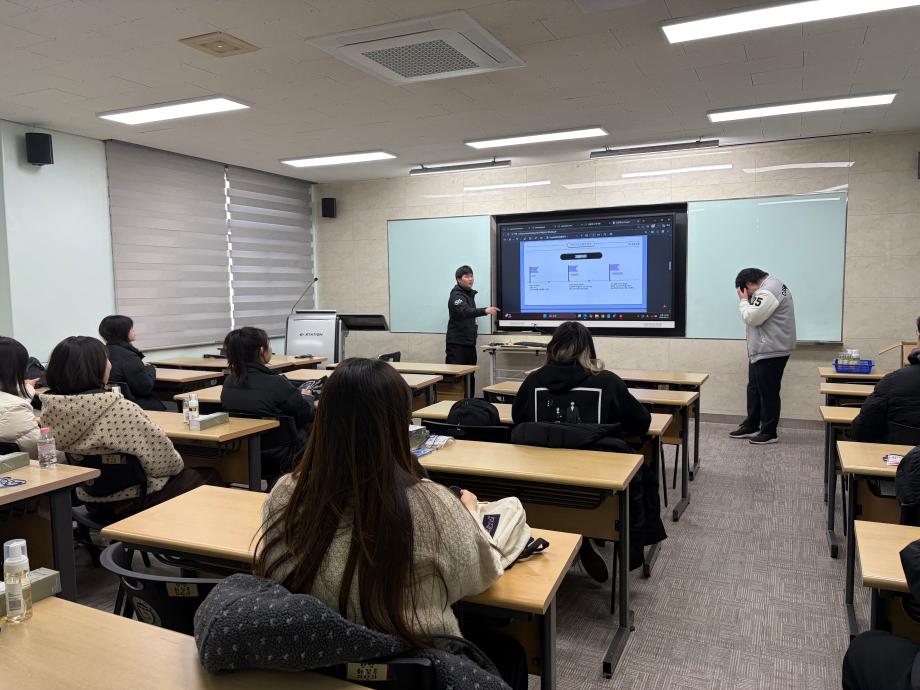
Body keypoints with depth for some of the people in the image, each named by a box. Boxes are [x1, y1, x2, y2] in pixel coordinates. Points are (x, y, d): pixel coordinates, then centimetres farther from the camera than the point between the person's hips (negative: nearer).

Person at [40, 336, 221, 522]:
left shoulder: (50, 408, -7)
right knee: (209, 478, 16)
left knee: (187, 473, 29)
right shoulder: (118, 409, -31)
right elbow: (162, 457, -24)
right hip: (134, 501, -8)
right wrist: (178, 466, -1)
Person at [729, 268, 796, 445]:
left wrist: (743, 300, -10)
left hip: (771, 352, -11)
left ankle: (769, 433, 9)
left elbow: (751, 318, -21)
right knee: (754, 389, 17)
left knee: (768, 392, -1)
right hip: (762, 351, 11)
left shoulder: (767, 292, -20)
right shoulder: (770, 286, 15)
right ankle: (751, 426, 27)